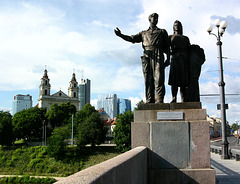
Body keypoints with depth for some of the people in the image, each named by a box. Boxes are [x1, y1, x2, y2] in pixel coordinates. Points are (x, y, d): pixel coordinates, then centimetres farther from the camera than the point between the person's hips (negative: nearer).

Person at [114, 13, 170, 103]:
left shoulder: (162, 32, 25)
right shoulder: (143, 33, 28)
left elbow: (167, 47, 17)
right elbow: (132, 38, 13)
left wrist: (168, 59, 2)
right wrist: (120, 35, -5)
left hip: (158, 56, -2)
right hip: (146, 57, 2)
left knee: (159, 79, -16)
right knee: (148, 81, -5)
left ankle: (159, 101, -22)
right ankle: (149, 102, -6)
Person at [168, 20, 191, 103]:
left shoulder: (186, 38, 25)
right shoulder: (170, 37, 19)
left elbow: (189, 50, 18)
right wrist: (170, 52, -10)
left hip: (184, 59, 2)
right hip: (175, 59, -2)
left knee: (184, 81, -5)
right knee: (174, 80, -15)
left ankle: (183, 100, -8)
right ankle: (174, 98, -21)